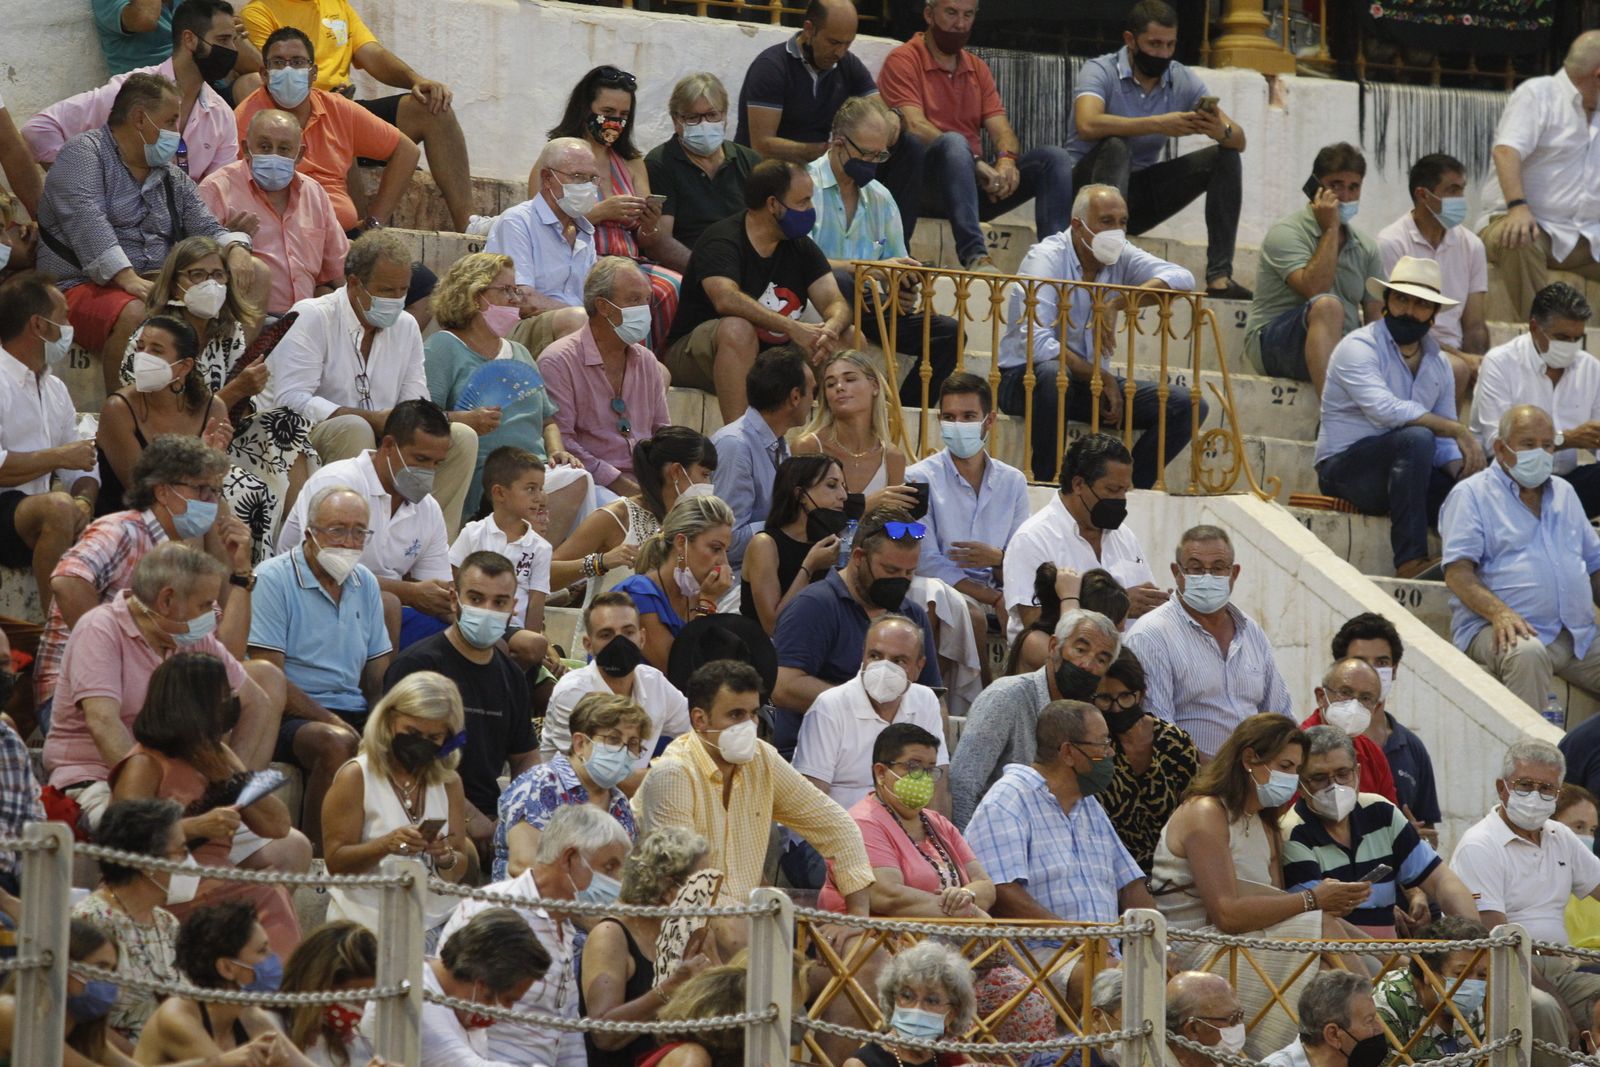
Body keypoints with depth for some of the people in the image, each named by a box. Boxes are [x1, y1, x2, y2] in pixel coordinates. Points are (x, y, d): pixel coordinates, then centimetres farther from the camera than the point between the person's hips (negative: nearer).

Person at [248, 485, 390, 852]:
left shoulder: (365, 584, 17)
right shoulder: (274, 579, -5)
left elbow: (379, 674, 16)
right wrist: (335, 723, -20)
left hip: (353, 713, 6)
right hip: (292, 718, -6)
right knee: (337, 743, -37)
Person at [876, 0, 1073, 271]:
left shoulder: (977, 68, 20)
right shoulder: (903, 61, 0)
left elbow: (1000, 129, 9)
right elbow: (915, 127, -15)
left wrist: (1006, 161, -16)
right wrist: (976, 162, -24)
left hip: (973, 183, 6)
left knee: (1054, 158, -11)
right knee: (954, 143, -37)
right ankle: (974, 256, -51)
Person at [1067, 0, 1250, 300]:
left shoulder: (1182, 80, 1)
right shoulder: (1101, 71, -14)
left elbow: (1239, 141, -3)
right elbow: (1087, 125, -36)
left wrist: (1221, 131, -28)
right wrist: (1157, 125, -40)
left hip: (1142, 194, 5)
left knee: (1225, 157, -7)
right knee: (1116, 145, -34)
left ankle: (1219, 276, -19)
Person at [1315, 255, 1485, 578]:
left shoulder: (1437, 364, 13)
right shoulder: (1359, 348, -9)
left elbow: (1445, 444, 12)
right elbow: (1385, 409, -26)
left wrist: (1463, 467, -12)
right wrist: (1457, 430, -26)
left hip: (1400, 472, 5)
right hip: (1344, 466, -5)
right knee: (1416, 438, -35)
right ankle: (1411, 560, -37)